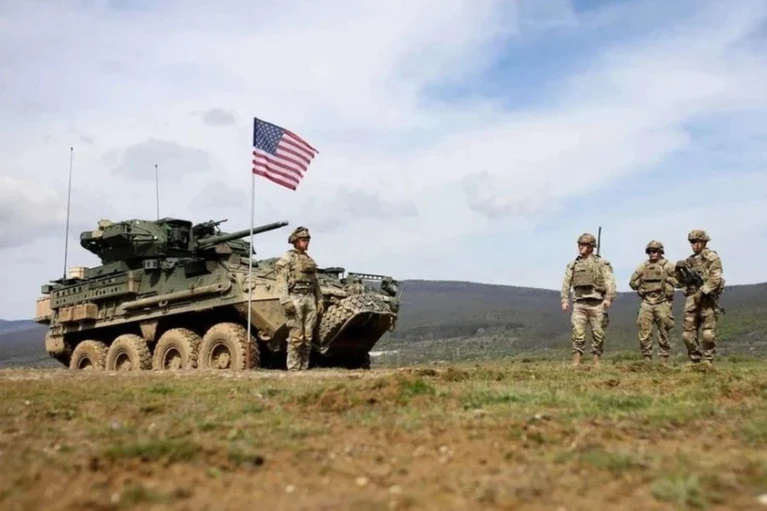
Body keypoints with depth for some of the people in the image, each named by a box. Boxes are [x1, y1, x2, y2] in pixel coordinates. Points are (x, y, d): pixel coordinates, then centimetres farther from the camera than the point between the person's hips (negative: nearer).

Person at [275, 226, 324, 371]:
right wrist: (285, 301, -18)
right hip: (295, 298, -6)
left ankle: (304, 367, 10)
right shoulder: (287, 258, 0)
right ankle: (293, 368, -2)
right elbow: (282, 280, -8)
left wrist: (320, 301, 15)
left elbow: (316, 283, 22)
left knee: (308, 337, 4)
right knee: (296, 337, -7)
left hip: (310, 299, 6)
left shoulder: (310, 260, 19)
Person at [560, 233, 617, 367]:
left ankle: (597, 362, 11)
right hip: (579, 303, 2)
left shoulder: (601, 263, 5)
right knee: (577, 333, -7)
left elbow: (610, 281, -4)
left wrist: (608, 298, -16)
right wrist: (565, 300, 3)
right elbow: (566, 284, 12)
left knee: (598, 333, 2)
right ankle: (576, 362, -5)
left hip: (597, 303, -2)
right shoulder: (573, 265, 14)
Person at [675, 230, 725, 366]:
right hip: (691, 300, 6)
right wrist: (679, 270, 3)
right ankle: (694, 360, 15)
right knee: (688, 334, 4)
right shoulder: (690, 260, 18)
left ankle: (707, 361, 1)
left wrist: (702, 291, -21)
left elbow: (715, 278, -13)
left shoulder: (712, 258, -1)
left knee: (708, 334, -8)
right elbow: (682, 283, 21)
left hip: (707, 300, -6)